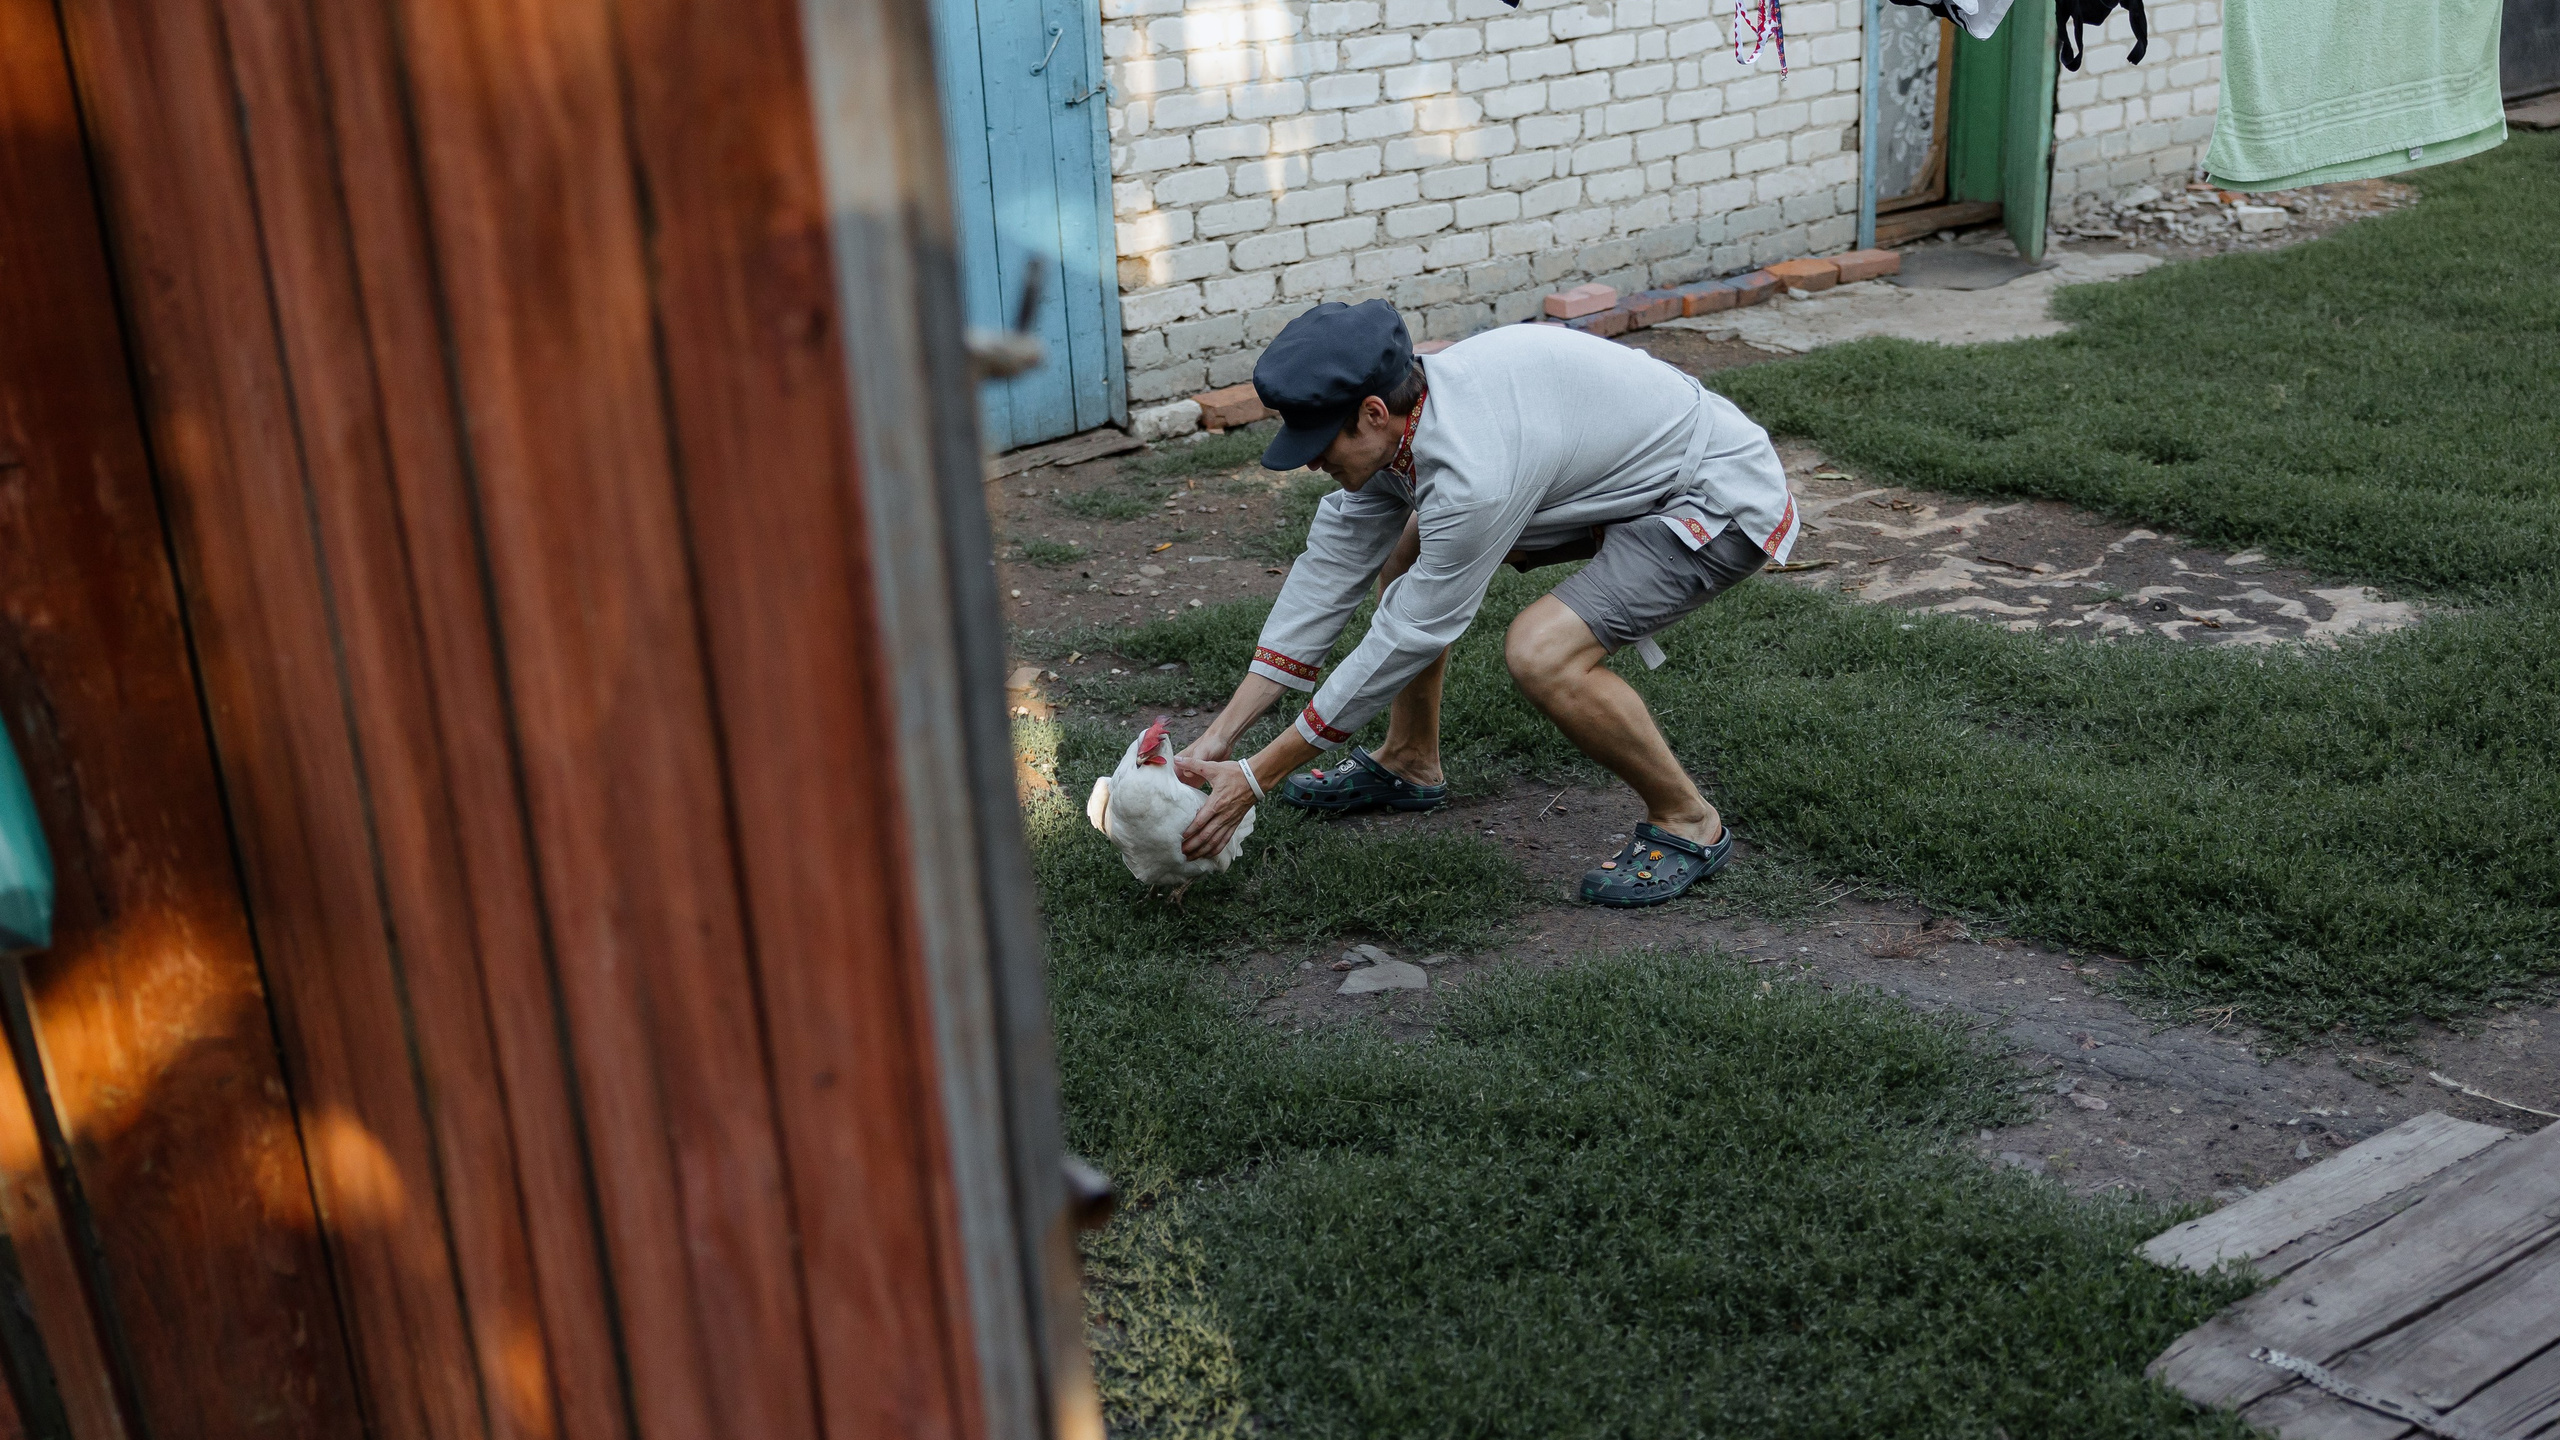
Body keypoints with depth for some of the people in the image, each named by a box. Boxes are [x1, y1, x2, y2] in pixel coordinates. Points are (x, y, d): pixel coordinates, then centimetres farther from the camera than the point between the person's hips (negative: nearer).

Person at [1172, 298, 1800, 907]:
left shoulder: (1473, 474, -35)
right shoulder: (1397, 419, -9)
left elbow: (1407, 641, -26)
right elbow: (1331, 568, -2)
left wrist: (1255, 778, -19)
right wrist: (1219, 735, -3)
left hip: (1722, 502, -10)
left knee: (1538, 653, -30)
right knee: (1404, 547, 11)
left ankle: (1688, 824, -7)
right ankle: (1409, 763, 27)